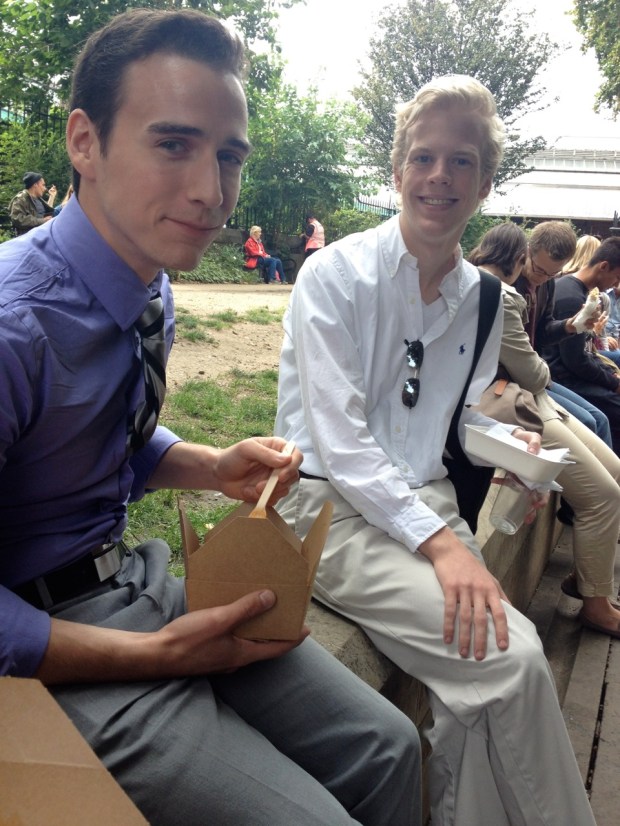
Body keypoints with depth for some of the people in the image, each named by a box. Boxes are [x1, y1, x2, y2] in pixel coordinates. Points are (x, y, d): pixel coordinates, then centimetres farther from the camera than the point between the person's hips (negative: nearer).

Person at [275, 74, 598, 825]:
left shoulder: (481, 298, 9)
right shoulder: (335, 275, -9)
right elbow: (339, 440, -17)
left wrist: (507, 440, -5)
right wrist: (439, 541, -25)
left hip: (425, 498, 5)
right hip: (332, 509, -5)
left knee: (485, 665, -20)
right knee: (509, 655, -21)